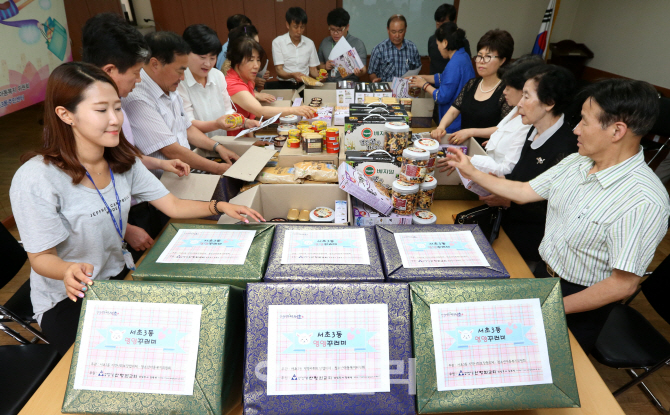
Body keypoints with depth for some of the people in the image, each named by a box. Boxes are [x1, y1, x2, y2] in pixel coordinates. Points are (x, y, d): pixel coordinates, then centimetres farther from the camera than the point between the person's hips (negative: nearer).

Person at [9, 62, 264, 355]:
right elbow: (41, 257, -16)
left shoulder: (122, 161, -3)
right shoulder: (36, 179, -23)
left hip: (117, 277, 6)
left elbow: (173, 206, -2)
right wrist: (68, 271, -38)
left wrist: (219, 206, -17)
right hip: (66, 300, -5)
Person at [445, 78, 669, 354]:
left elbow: (623, 284, -25)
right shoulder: (576, 162, -5)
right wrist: (472, 171, 9)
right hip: (542, 274, 6)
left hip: (579, 303, -6)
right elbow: (524, 192, 6)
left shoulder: (643, 202, -29)